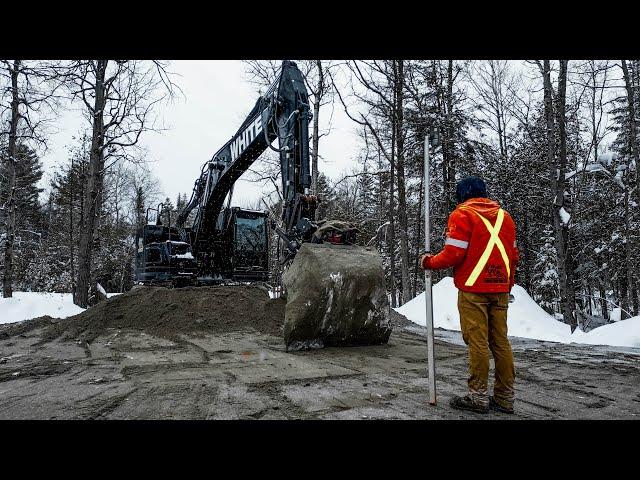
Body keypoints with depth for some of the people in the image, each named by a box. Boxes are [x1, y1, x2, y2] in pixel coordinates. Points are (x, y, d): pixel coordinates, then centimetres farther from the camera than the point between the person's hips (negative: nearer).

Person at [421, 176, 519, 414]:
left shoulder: (462, 214, -4)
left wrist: (429, 262, 4)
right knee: (500, 341, 9)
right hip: (500, 289, 6)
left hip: (473, 289, -6)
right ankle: (505, 397, 15)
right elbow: (513, 255, 17)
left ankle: (478, 396, 3)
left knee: (477, 341, -2)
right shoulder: (504, 216, 16)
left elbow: (453, 254, -12)